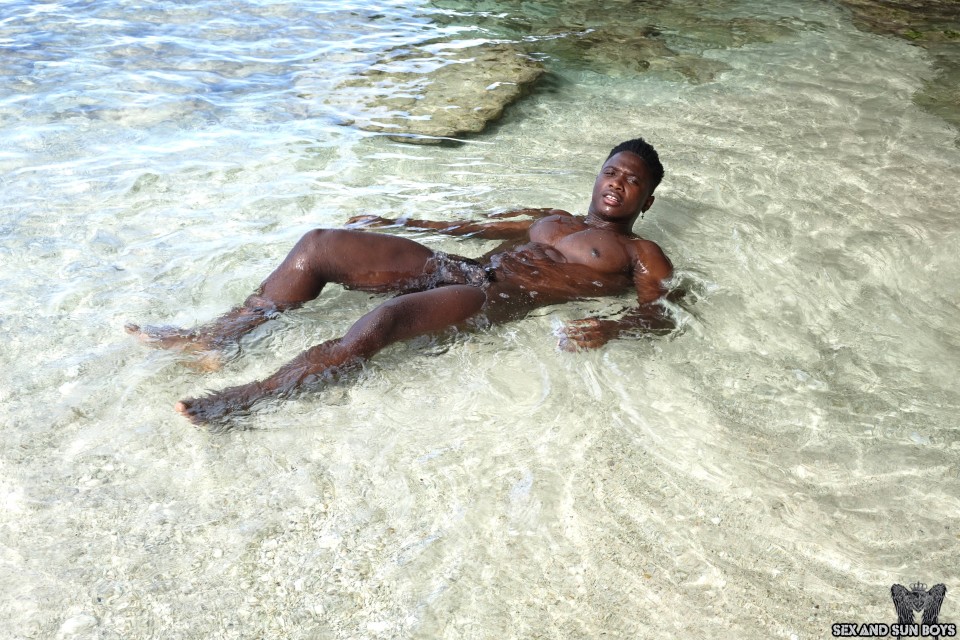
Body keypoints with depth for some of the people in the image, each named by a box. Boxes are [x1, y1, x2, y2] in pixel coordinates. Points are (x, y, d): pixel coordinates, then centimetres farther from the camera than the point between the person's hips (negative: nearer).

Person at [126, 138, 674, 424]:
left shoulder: (641, 255, 13)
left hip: (501, 299, -7)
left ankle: (247, 398, -29)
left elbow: (661, 312, -3)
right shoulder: (552, 220, 31)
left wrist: (611, 329, -28)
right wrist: (399, 223, 30)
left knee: (383, 320, -36)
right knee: (320, 244, -8)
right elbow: (479, 226, 33)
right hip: (458, 269, 7)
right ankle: (216, 338, -6)